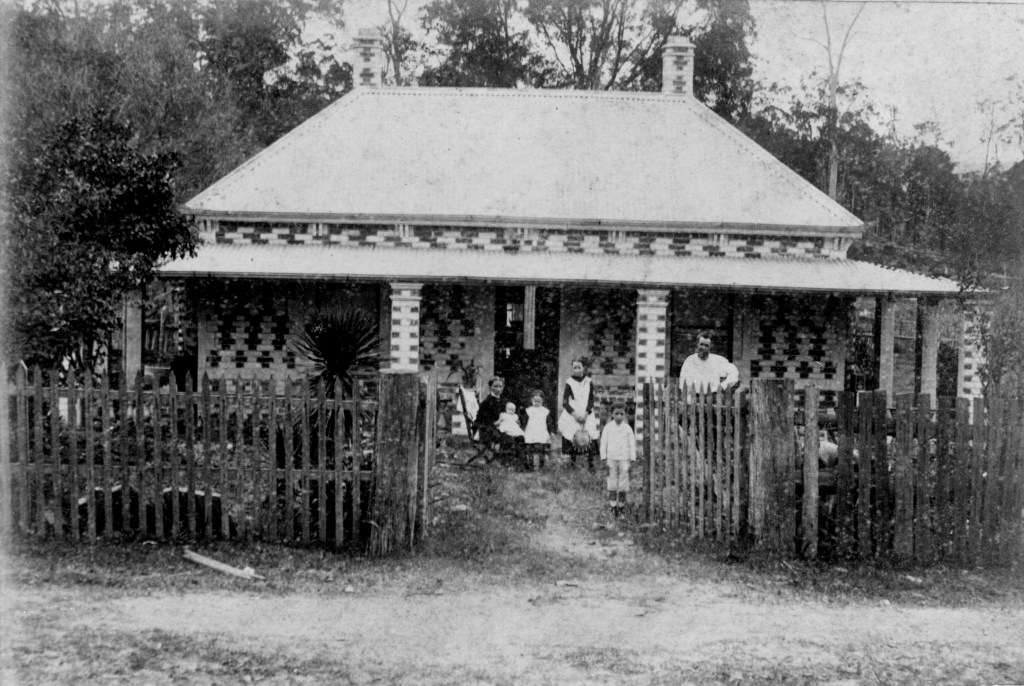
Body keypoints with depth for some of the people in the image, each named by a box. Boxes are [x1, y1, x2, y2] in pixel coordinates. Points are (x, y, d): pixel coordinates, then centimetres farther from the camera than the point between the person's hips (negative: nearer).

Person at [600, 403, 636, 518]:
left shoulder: (627, 428, 1)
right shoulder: (608, 427, 1)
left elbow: (632, 444, 5)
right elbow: (603, 442, 5)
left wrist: (632, 459, 2)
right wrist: (604, 457, 2)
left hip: (624, 458, 0)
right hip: (611, 458, 0)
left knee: (623, 480, 1)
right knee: (612, 482, -2)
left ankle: (621, 505, 11)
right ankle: (613, 506, 1)